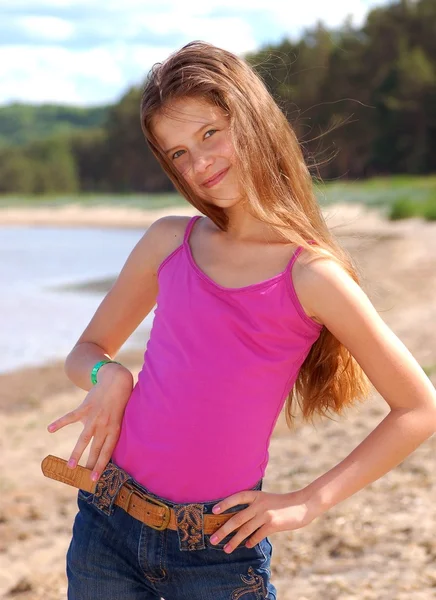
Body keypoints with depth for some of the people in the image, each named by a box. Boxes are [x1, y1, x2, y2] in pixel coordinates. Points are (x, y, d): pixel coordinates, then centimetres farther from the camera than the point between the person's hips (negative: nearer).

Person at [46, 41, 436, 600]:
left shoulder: (312, 277, -9)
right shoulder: (169, 242, 2)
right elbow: (87, 350, 14)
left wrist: (306, 504, -7)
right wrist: (108, 375, -9)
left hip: (219, 552, -3)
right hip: (108, 524, 4)